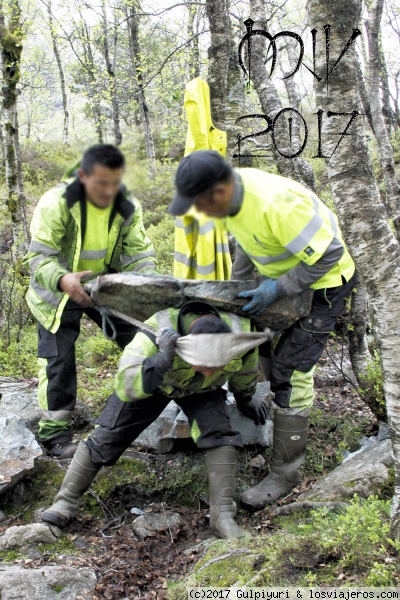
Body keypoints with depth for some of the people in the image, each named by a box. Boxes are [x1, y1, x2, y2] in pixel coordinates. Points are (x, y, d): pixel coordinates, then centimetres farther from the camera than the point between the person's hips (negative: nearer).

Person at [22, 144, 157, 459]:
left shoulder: (129, 208, -13)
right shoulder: (55, 203, -27)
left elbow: (139, 253, -11)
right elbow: (39, 257, -28)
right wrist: (63, 280, -50)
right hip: (58, 290, -4)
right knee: (58, 357, -7)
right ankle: (54, 431, 7)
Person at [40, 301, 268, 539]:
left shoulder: (241, 335, -35)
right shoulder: (157, 332, -46)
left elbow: (245, 373, -8)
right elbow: (125, 387, -49)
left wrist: (245, 400, 12)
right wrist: (163, 360, -64)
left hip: (200, 390, 2)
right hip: (151, 380, -1)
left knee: (220, 435, -21)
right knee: (107, 435, -2)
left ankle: (223, 514, -9)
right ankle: (66, 503, 14)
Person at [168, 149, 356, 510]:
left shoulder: (276, 204, -38)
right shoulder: (231, 191, -10)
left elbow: (328, 254, -30)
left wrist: (277, 290, -26)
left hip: (323, 280, -9)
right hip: (280, 275, 9)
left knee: (291, 371, -9)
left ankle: (285, 472, 3)